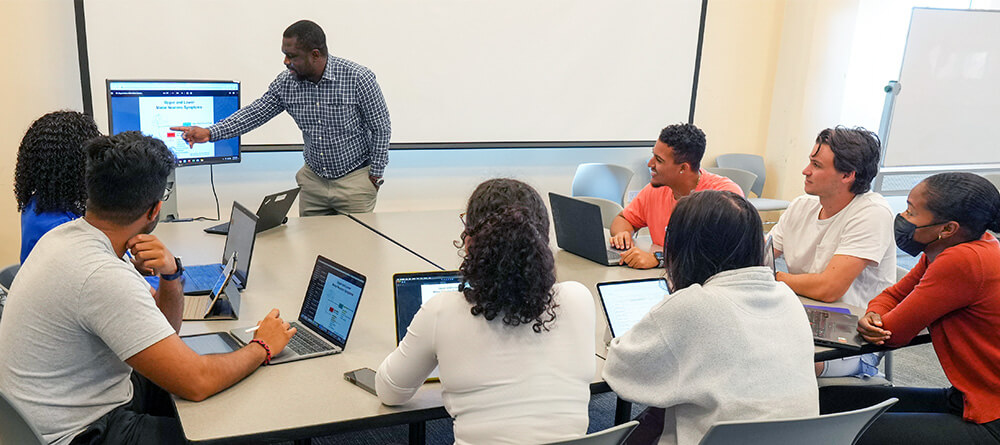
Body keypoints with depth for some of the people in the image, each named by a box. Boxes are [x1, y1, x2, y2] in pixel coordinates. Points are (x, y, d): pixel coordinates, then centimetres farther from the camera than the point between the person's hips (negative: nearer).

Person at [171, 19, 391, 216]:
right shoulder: (286, 82, -5)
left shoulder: (358, 78, -17)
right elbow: (255, 113, 2)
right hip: (313, 178, 5)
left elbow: (381, 129, -10)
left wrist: (375, 175, -9)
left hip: (355, 179, -4)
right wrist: (210, 133, -8)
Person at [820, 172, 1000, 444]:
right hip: (964, 400, 9)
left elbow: (895, 332, -19)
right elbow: (893, 295, 15)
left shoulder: (963, 261, -25)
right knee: (827, 400, 2)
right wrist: (873, 316, -7)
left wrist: (879, 326, 4)